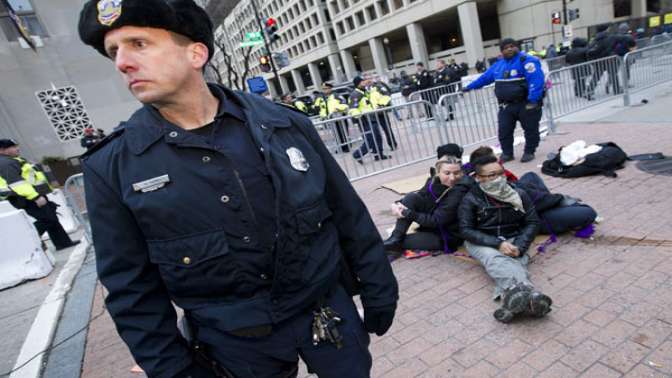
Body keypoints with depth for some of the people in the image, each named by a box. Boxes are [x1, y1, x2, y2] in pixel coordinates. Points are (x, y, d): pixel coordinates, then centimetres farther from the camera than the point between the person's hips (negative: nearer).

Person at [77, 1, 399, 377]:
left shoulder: (286, 123, -9)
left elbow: (350, 216, -1)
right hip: (236, 345, 0)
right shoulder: (110, 167, -10)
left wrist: (378, 290, 4)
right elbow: (132, 289, -3)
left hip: (329, 310, 1)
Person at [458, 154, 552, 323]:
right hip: (482, 242, -3)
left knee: (516, 261, -32)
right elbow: (466, 230, -9)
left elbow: (532, 222, 5)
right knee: (496, 258, -37)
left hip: (512, 240, 3)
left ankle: (514, 298, -63)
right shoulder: (470, 199, -5)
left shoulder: (519, 194, 4)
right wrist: (497, 243, -21)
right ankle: (528, 293, -65)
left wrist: (519, 246, -14)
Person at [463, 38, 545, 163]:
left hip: (526, 104, -6)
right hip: (506, 105, 6)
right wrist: (469, 87, 28)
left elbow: (536, 80, -22)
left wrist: (533, 100, -29)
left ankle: (529, 152, 21)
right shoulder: (498, 65, 11)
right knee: (504, 131, 7)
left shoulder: (526, 61, -12)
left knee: (530, 129, 7)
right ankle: (507, 153, 22)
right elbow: (484, 77, 24)